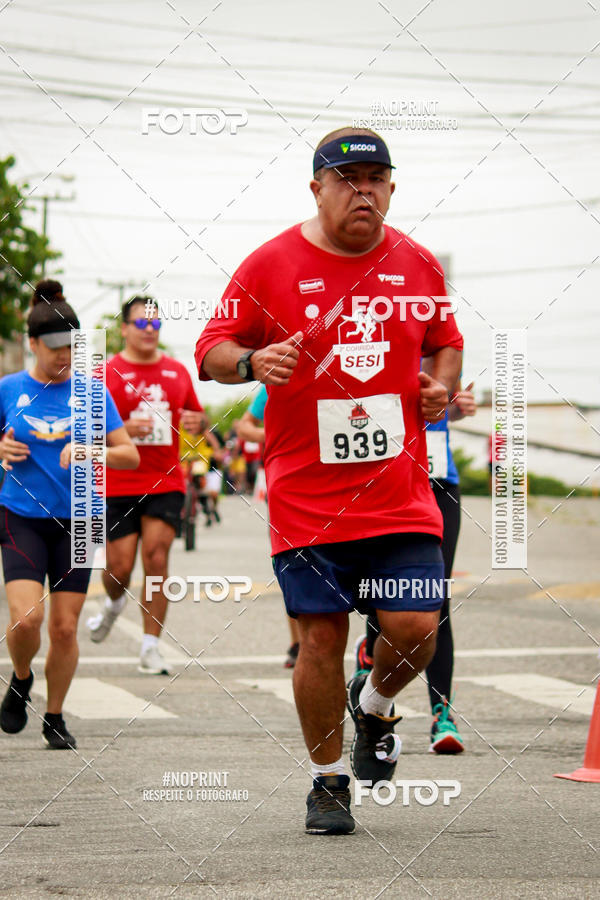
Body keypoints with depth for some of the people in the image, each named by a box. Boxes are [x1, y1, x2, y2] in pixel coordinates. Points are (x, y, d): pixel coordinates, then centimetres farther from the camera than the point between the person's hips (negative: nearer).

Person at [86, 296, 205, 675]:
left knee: (157, 558, -10)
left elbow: (196, 415, 22)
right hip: (118, 485, -2)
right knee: (120, 566, -1)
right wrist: (123, 430, -19)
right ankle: (114, 603, 37)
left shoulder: (177, 371, 10)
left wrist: (196, 422, -3)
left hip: (166, 484, 2)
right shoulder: (107, 374, -1)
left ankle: (151, 647, -5)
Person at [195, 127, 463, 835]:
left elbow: (445, 340, 23)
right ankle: (328, 779, 18)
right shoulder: (271, 264, -1)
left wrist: (441, 384, 2)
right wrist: (252, 362, -20)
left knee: (415, 627, -8)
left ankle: (374, 705, 27)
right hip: (306, 496, -2)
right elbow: (211, 351, 2)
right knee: (321, 638, -1)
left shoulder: (417, 265, 8)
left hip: (401, 491, 2)